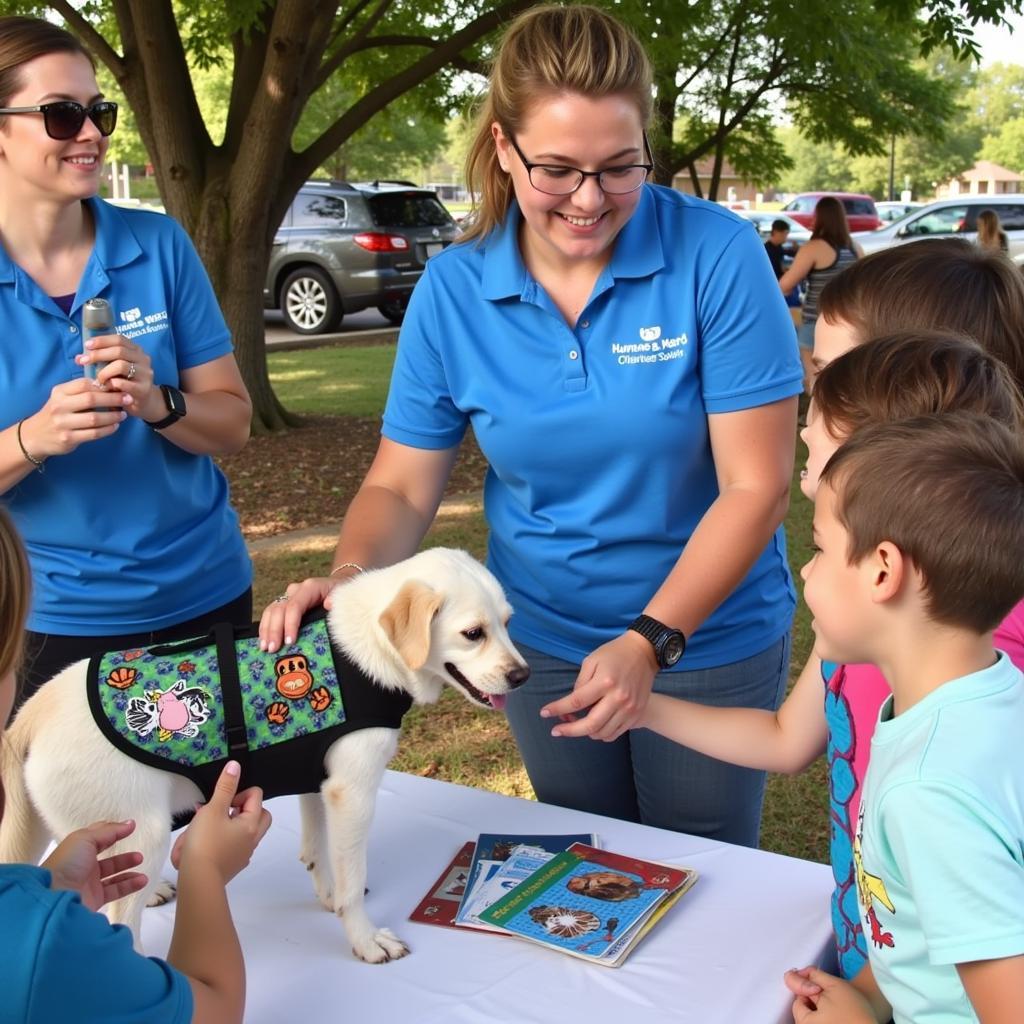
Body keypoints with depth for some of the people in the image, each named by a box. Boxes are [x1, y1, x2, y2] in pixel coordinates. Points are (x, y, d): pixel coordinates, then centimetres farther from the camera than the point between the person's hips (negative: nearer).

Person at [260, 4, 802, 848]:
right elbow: (402, 486, -4)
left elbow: (755, 486, -19)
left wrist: (651, 638, -28)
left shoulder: (717, 256, -19)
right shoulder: (453, 290, -10)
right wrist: (347, 577, -25)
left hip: (709, 642, -2)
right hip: (545, 643, 3)